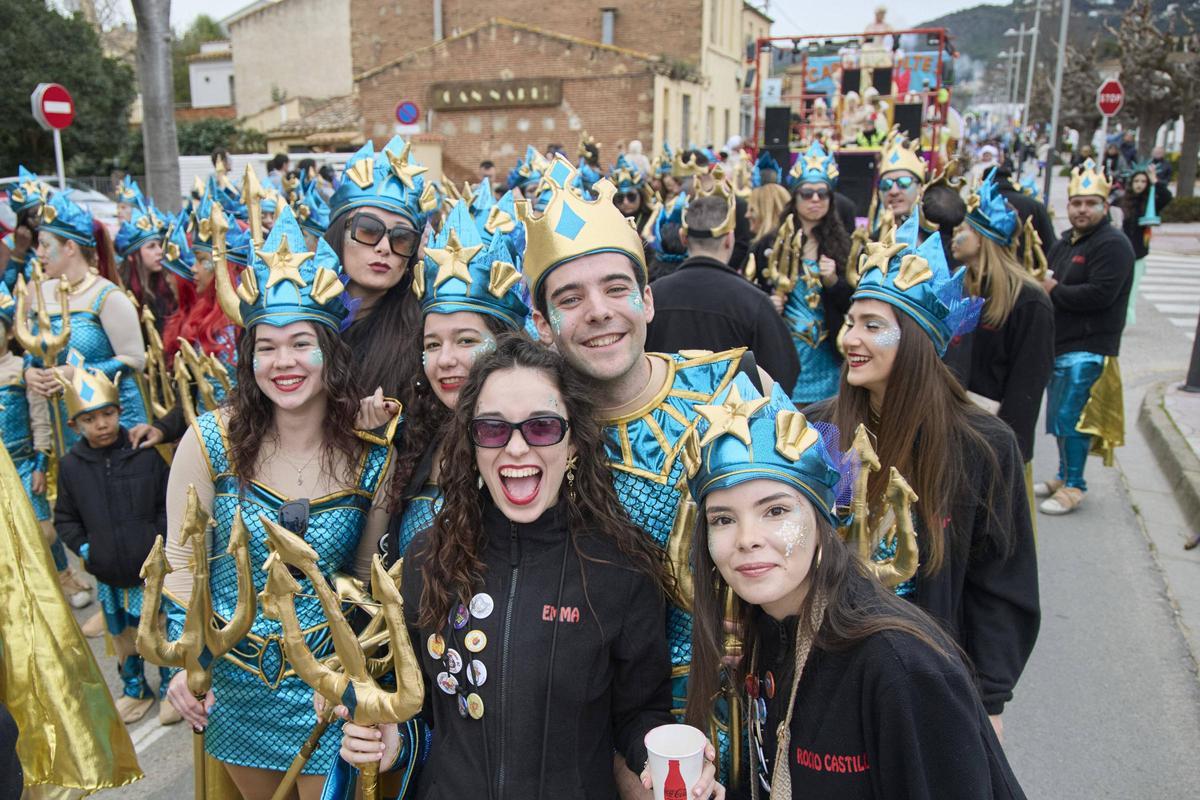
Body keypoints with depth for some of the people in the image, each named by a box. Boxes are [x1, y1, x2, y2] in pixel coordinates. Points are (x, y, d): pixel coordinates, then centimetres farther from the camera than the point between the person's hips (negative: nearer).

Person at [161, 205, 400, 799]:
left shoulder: (373, 457, -11)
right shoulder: (211, 441, -12)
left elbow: (367, 577, -1)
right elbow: (180, 564, -5)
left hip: (325, 684, -1)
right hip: (230, 680, 1)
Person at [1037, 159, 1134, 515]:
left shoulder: (1113, 244, -12)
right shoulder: (1065, 243, 17)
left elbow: (1100, 294, -23)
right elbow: (1046, 281, 19)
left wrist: (1055, 291, -13)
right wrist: (1041, 284, -4)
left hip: (1088, 349, -9)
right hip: (1059, 344, 9)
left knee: (1070, 418, -8)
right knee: (1059, 416, 15)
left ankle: (1074, 486, 2)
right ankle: (1064, 476, 28)